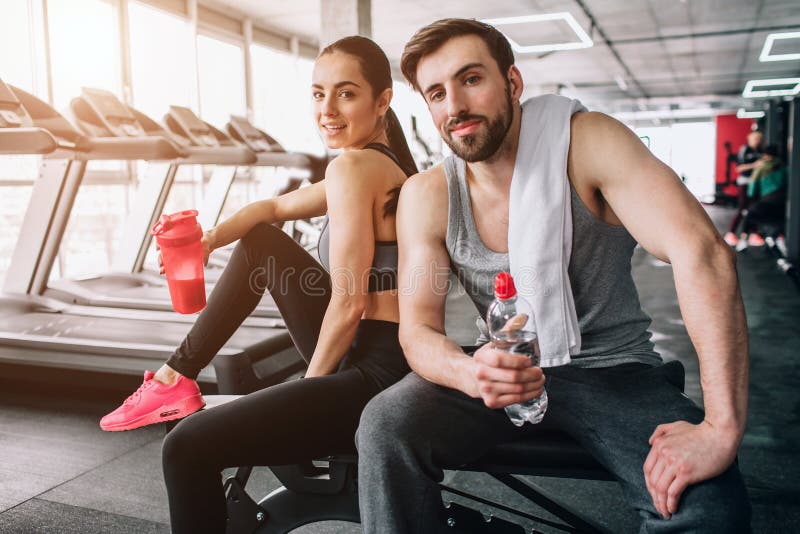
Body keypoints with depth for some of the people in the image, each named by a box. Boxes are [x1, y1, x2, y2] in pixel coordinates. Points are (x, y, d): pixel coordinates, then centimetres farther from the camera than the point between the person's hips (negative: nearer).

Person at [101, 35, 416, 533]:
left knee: (187, 447, -10)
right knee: (261, 242, 20)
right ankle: (178, 375, 25)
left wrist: (309, 386, -3)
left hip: (379, 378, -10)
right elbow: (275, 207, 20)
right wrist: (209, 240, 3)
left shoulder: (354, 166, -17)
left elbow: (349, 305, -19)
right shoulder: (386, 165, 13)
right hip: (375, 358, 10)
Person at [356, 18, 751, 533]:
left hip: (612, 370, -1)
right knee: (385, 423, -24)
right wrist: (469, 372, -34)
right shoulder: (426, 196, -6)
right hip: (503, 371, 2)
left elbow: (702, 253, -27)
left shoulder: (585, 142, -16)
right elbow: (418, 327, -8)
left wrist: (722, 429, -35)